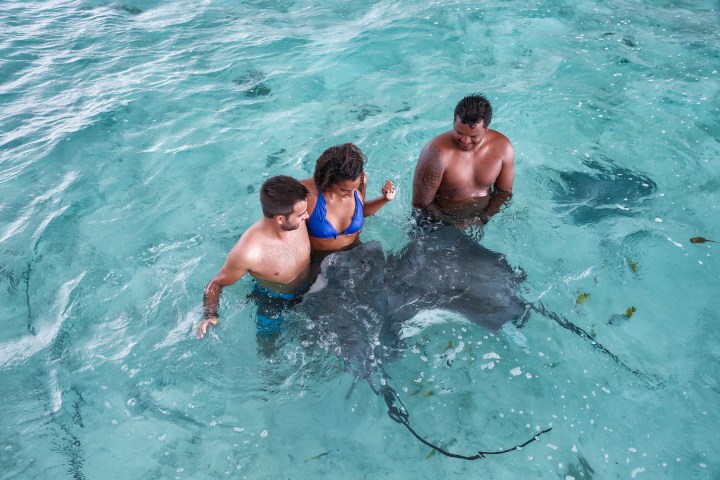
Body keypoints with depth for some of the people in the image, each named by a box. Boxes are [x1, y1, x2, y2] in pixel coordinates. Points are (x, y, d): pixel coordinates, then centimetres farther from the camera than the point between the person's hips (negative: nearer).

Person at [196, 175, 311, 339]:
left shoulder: (299, 220, -31)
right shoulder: (247, 252, -42)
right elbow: (217, 284, -23)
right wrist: (210, 316, -38)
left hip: (308, 287, 4)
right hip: (273, 299, -4)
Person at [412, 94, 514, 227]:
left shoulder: (502, 147, -10)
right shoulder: (437, 152, -25)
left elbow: (504, 192, 3)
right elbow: (420, 204, -18)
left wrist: (483, 219, -12)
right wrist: (455, 224, -19)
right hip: (441, 222, -6)